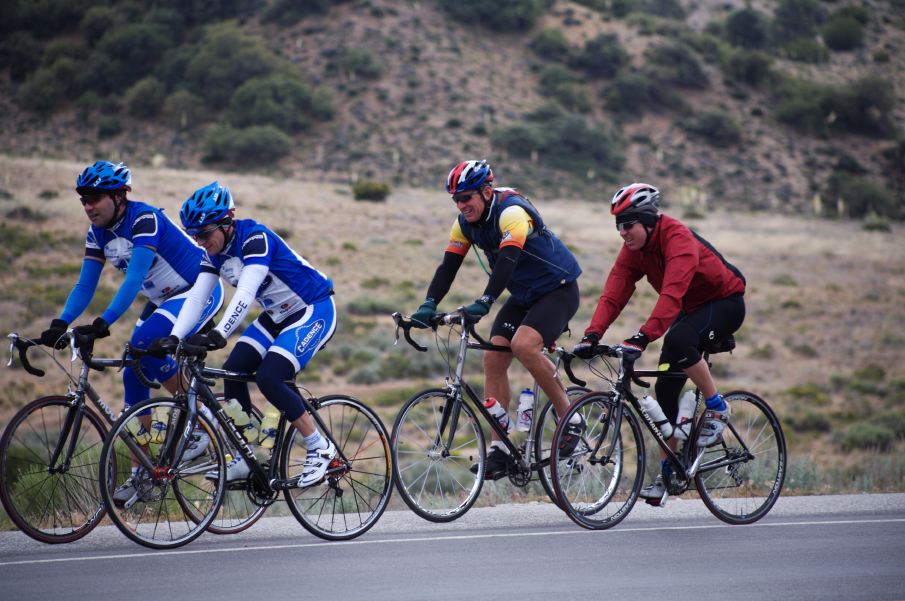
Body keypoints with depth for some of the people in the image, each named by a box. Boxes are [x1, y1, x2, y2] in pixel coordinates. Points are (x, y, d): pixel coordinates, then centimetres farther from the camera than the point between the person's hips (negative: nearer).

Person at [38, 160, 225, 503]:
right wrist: (59, 325, -20)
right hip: (163, 300, 9)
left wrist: (104, 323, -46)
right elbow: (85, 286, -4)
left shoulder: (144, 219, -26)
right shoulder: (97, 233, -2)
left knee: (143, 343, -29)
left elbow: (135, 278, -36)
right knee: (133, 375, 0)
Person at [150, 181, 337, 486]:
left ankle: (320, 448, -8)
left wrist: (219, 333, -49)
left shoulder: (255, 238, -26)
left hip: (314, 310, -8)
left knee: (268, 377, -22)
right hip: (277, 316, 9)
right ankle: (244, 460, 1)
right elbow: (196, 297, -9)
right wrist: (174, 338, -24)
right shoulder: (214, 251, -2)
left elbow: (246, 293, -38)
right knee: (232, 370, -7)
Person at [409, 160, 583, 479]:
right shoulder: (465, 222, -3)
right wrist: (429, 305, -25)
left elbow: (508, 259, -41)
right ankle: (500, 451, -5)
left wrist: (484, 302, -53)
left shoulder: (511, 212, -27)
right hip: (523, 295, 8)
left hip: (558, 290, -8)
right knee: (493, 358, -7)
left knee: (523, 344, -30)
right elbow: (448, 266, -8)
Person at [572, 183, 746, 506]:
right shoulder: (633, 249, -8)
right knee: (666, 388, -3)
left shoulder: (678, 239, -31)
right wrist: (592, 335, -30)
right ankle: (667, 472, 6)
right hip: (692, 309, 8)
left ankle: (717, 408, -15)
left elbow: (671, 294, -43)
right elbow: (613, 293, -15)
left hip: (725, 302, -8)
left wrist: (643, 337, -53)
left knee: (678, 340, -36)